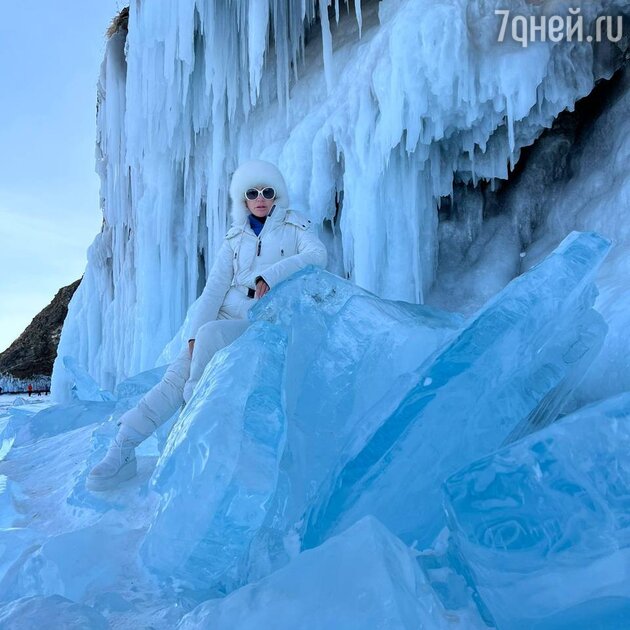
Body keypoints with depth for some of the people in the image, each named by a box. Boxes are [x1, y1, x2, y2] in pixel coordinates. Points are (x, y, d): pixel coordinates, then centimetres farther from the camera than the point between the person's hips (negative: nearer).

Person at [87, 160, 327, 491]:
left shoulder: (294, 225, 6)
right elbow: (214, 288, 1)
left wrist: (271, 275, -27)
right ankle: (122, 450, -21)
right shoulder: (234, 239, 13)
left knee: (210, 335, -33)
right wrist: (193, 334, -13)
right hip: (224, 319, 4)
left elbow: (317, 255, -15)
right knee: (176, 376, -17)